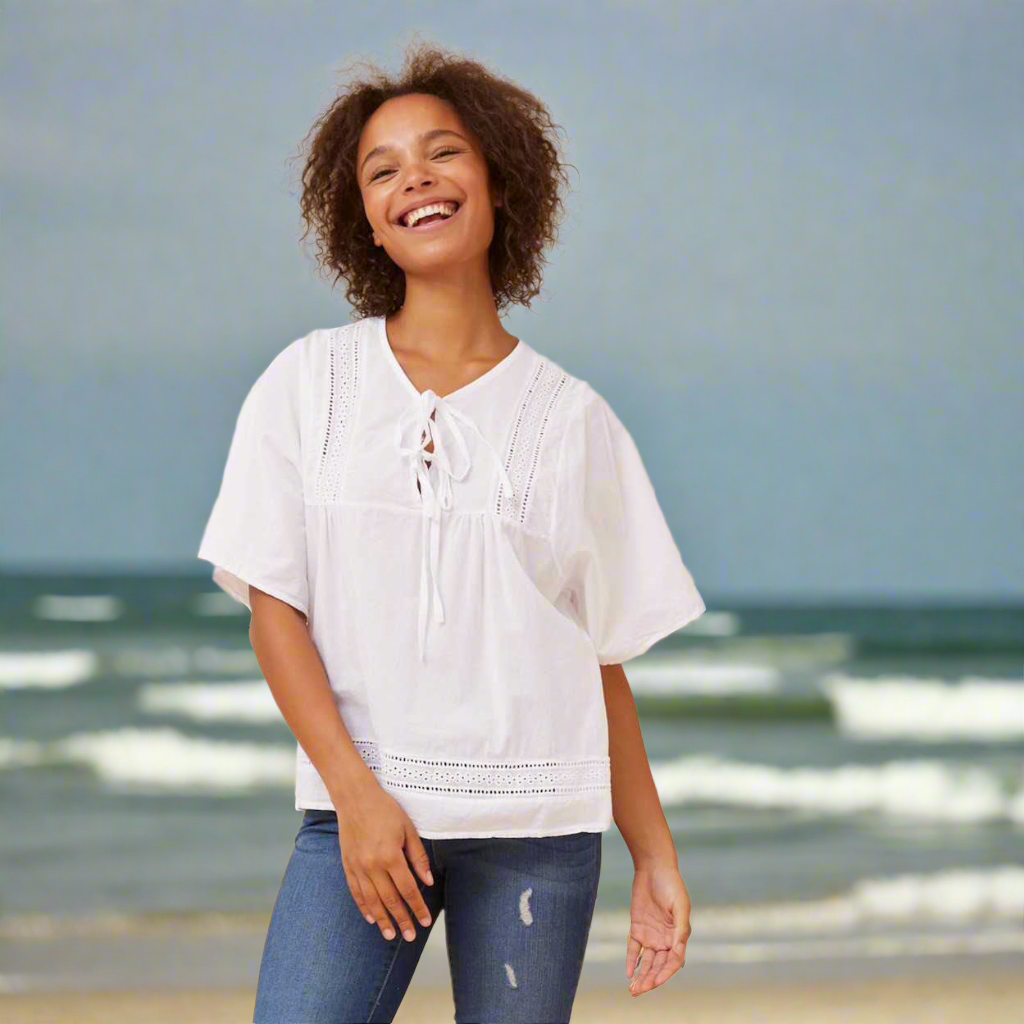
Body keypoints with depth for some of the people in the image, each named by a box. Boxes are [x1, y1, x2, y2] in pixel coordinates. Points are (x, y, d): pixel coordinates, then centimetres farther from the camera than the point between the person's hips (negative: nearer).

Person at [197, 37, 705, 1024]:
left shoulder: (573, 419, 8)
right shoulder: (309, 382, 7)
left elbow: (604, 659, 11)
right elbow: (273, 610, 3)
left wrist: (655, 859, 7)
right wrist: (357, 794, -9)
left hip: (538, 828, 0)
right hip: (360, 812, 0)